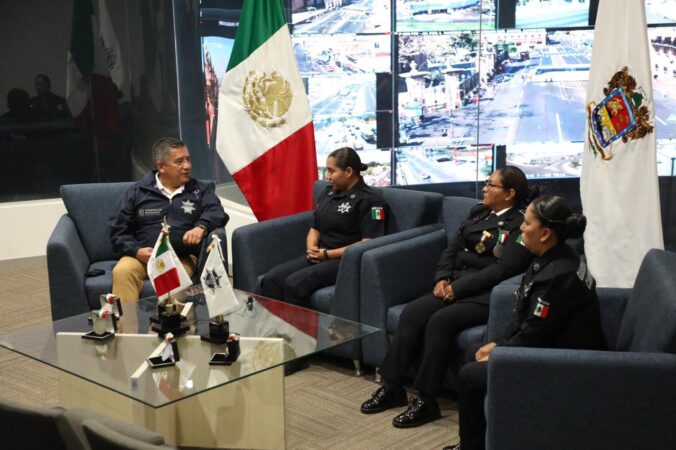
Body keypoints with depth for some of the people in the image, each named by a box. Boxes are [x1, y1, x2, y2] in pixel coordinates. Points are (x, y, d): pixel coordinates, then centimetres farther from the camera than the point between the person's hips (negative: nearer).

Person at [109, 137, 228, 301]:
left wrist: (201, 227, -21)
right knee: (122, 271, -32)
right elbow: (118, 230, 12)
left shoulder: (199, 190, 18)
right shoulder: (137, 192, 15)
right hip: (143, 255, 1)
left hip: (182, 257, 0)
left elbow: (216, 212, 1)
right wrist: (136, 251, -7)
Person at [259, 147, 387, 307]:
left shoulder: (369, 199, -8)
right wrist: (311, 248, -2)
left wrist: (328, 254, -15)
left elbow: (369, 243, -16)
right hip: (318, 256, 8)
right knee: (270, 279, -17)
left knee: (295, 283, -31)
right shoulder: (327, 193, 16)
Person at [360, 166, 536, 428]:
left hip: (485, 296, -7)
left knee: (439, 321, -29)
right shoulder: (479, 212, 17)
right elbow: (452, 248, 16)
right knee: (412, 313, -15)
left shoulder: (520, 225, -7)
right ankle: (392, 387, -9)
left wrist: (458, 287, -17)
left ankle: (427, 400, -19)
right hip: (455, 287, 7)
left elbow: (503, 269, -16)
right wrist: (443, 278, -2)